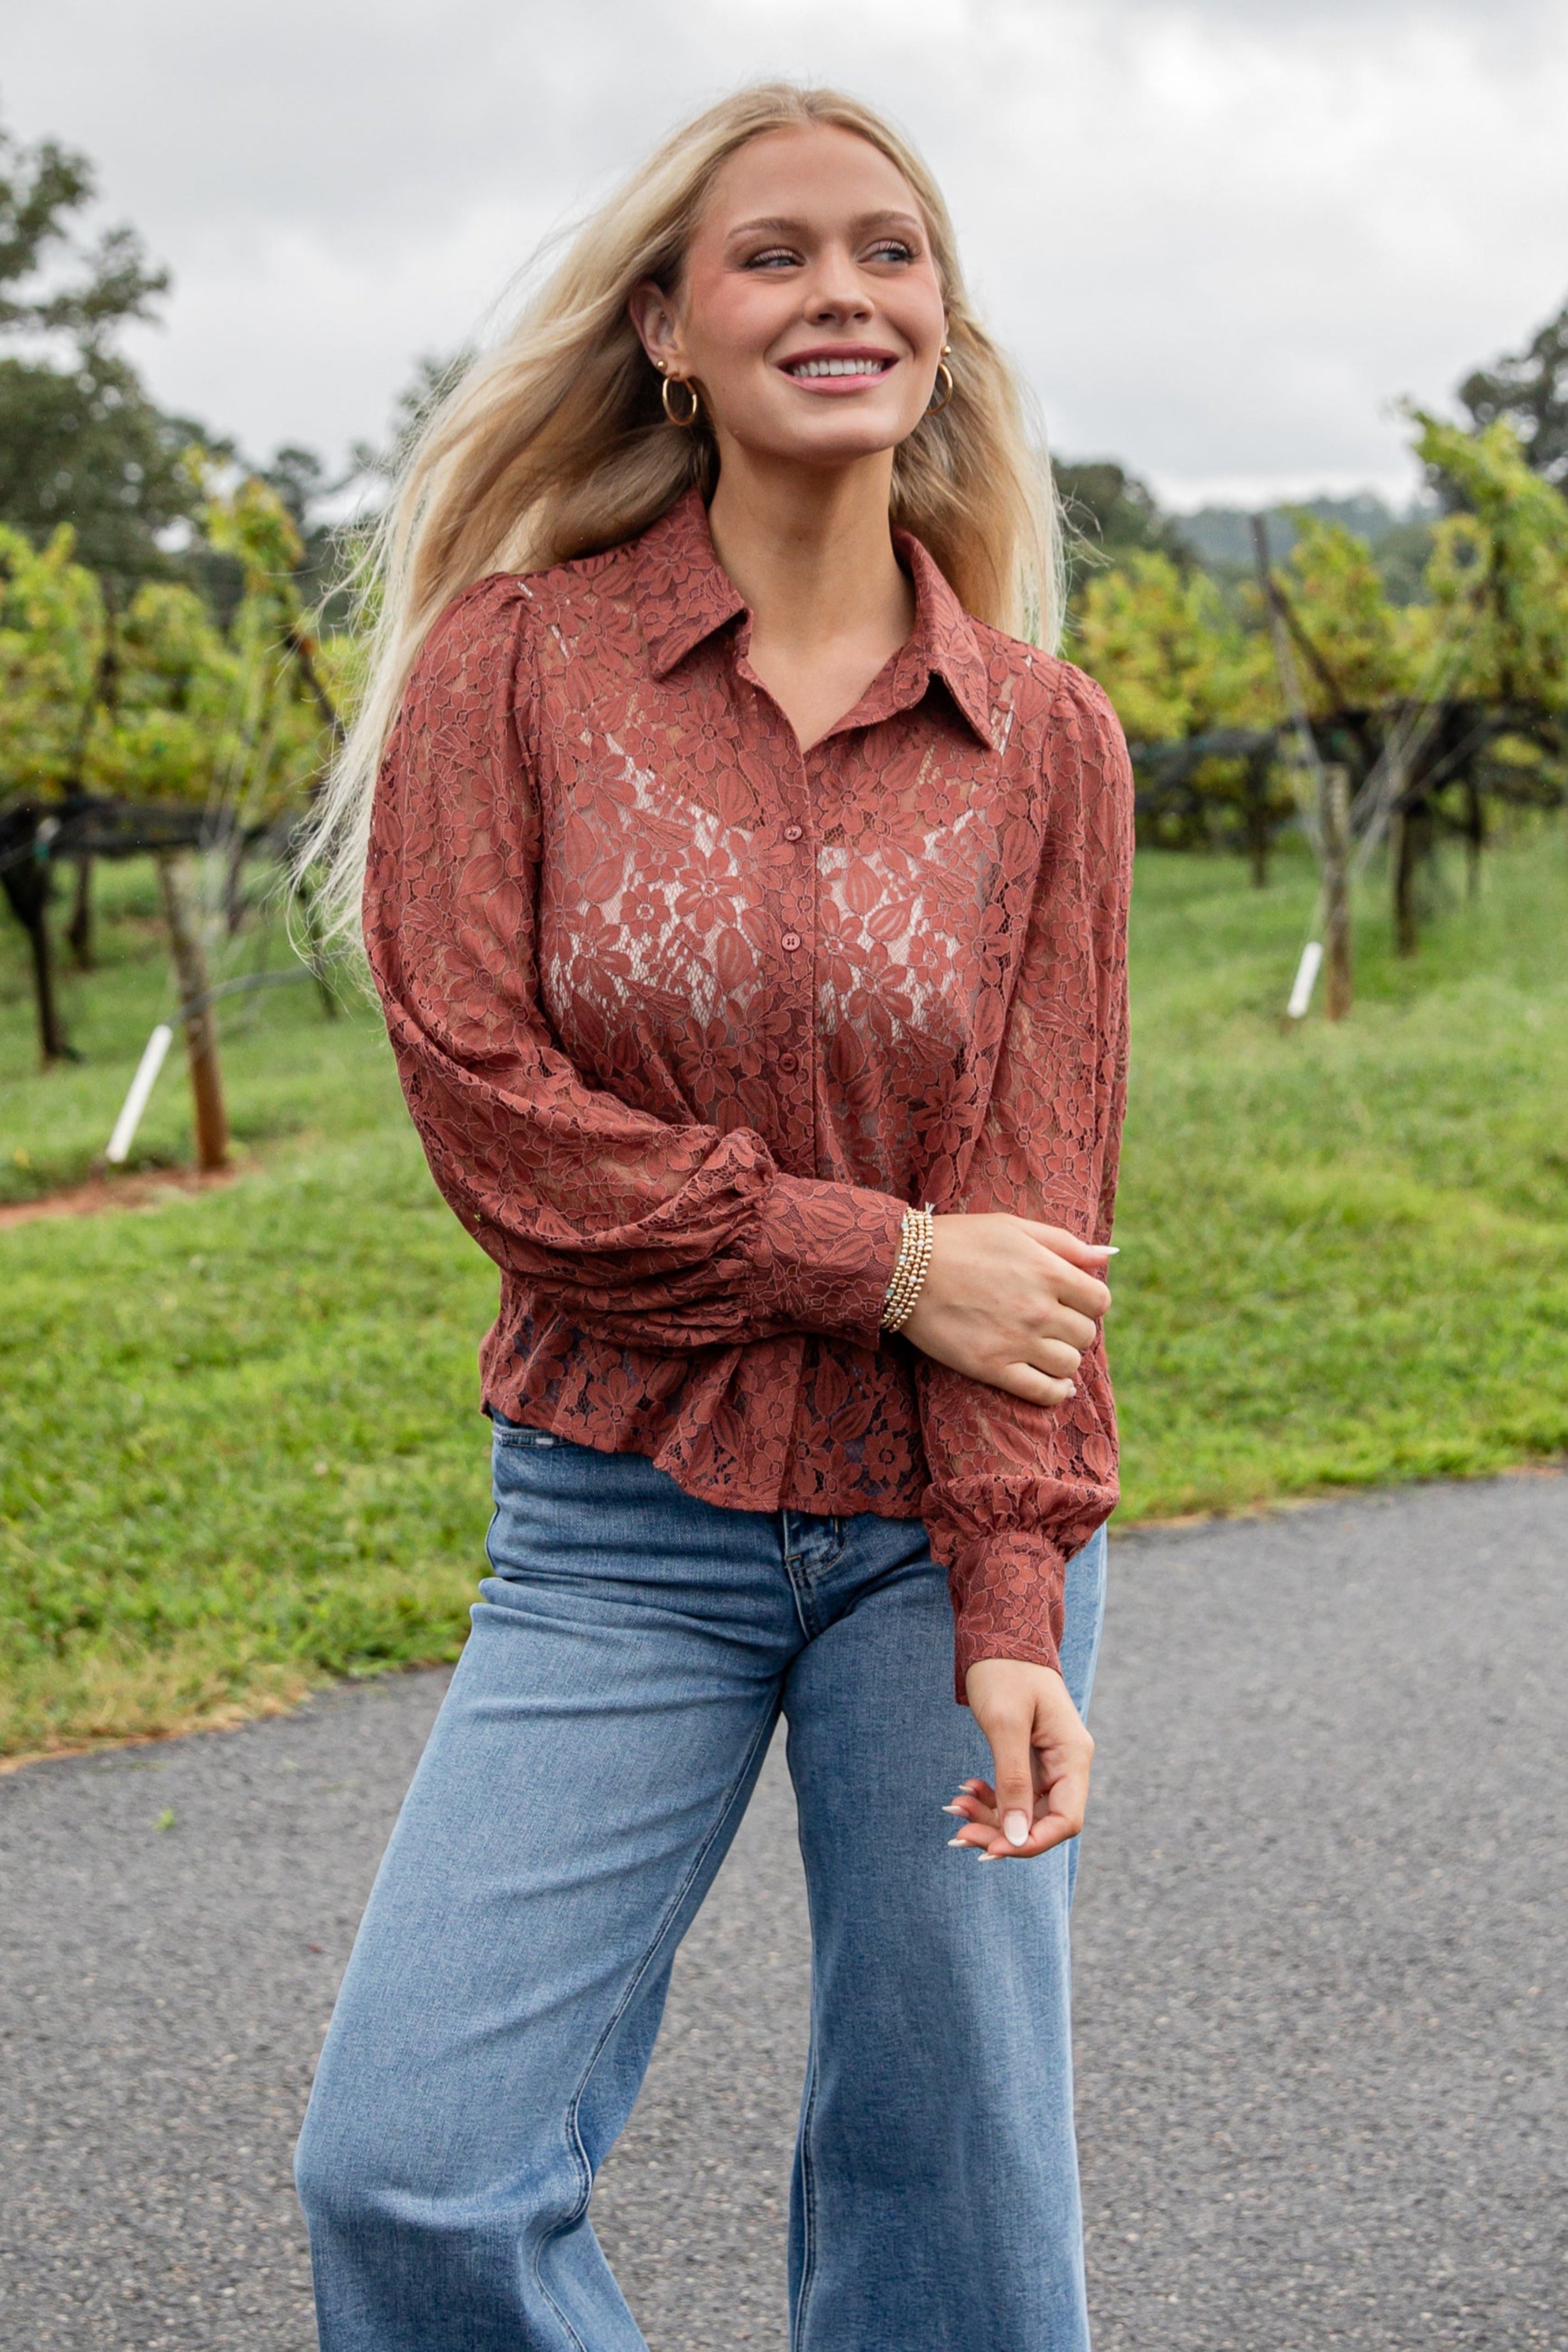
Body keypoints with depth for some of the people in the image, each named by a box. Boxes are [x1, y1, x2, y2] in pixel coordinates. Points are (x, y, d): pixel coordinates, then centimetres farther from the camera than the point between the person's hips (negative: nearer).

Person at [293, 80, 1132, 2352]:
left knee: (952, 2168, 8)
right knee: (407, 2168, -6)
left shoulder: (1047, 739, 1)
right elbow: (488, 1109, -9)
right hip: (623, 1526, 0)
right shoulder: (518, 660, -3)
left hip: (946, 1518, 1)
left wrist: (1011, 1614, -12)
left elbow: (1036, 1200, -3)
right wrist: (886, 1262, -12)